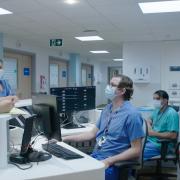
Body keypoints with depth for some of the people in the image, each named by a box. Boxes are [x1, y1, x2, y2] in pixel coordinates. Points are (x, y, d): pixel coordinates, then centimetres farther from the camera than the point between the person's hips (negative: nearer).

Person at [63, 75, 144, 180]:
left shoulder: (132, 115, -12)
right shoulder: (107, 109, 11)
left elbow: (136, 150, -13)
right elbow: (93, 134, 15)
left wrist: (109, 161, -21)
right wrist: (65, 139, 9)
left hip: (113, 164, -7)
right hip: (94, 157, 7)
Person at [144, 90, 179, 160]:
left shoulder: (171, 113, -15)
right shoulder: (157, 110, 11)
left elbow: (173, 135, -21)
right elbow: (149, 120, 29)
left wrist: (154, 133, -16)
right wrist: (149, 126, 5)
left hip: (160, 145, -9)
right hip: (149, 139, 9)